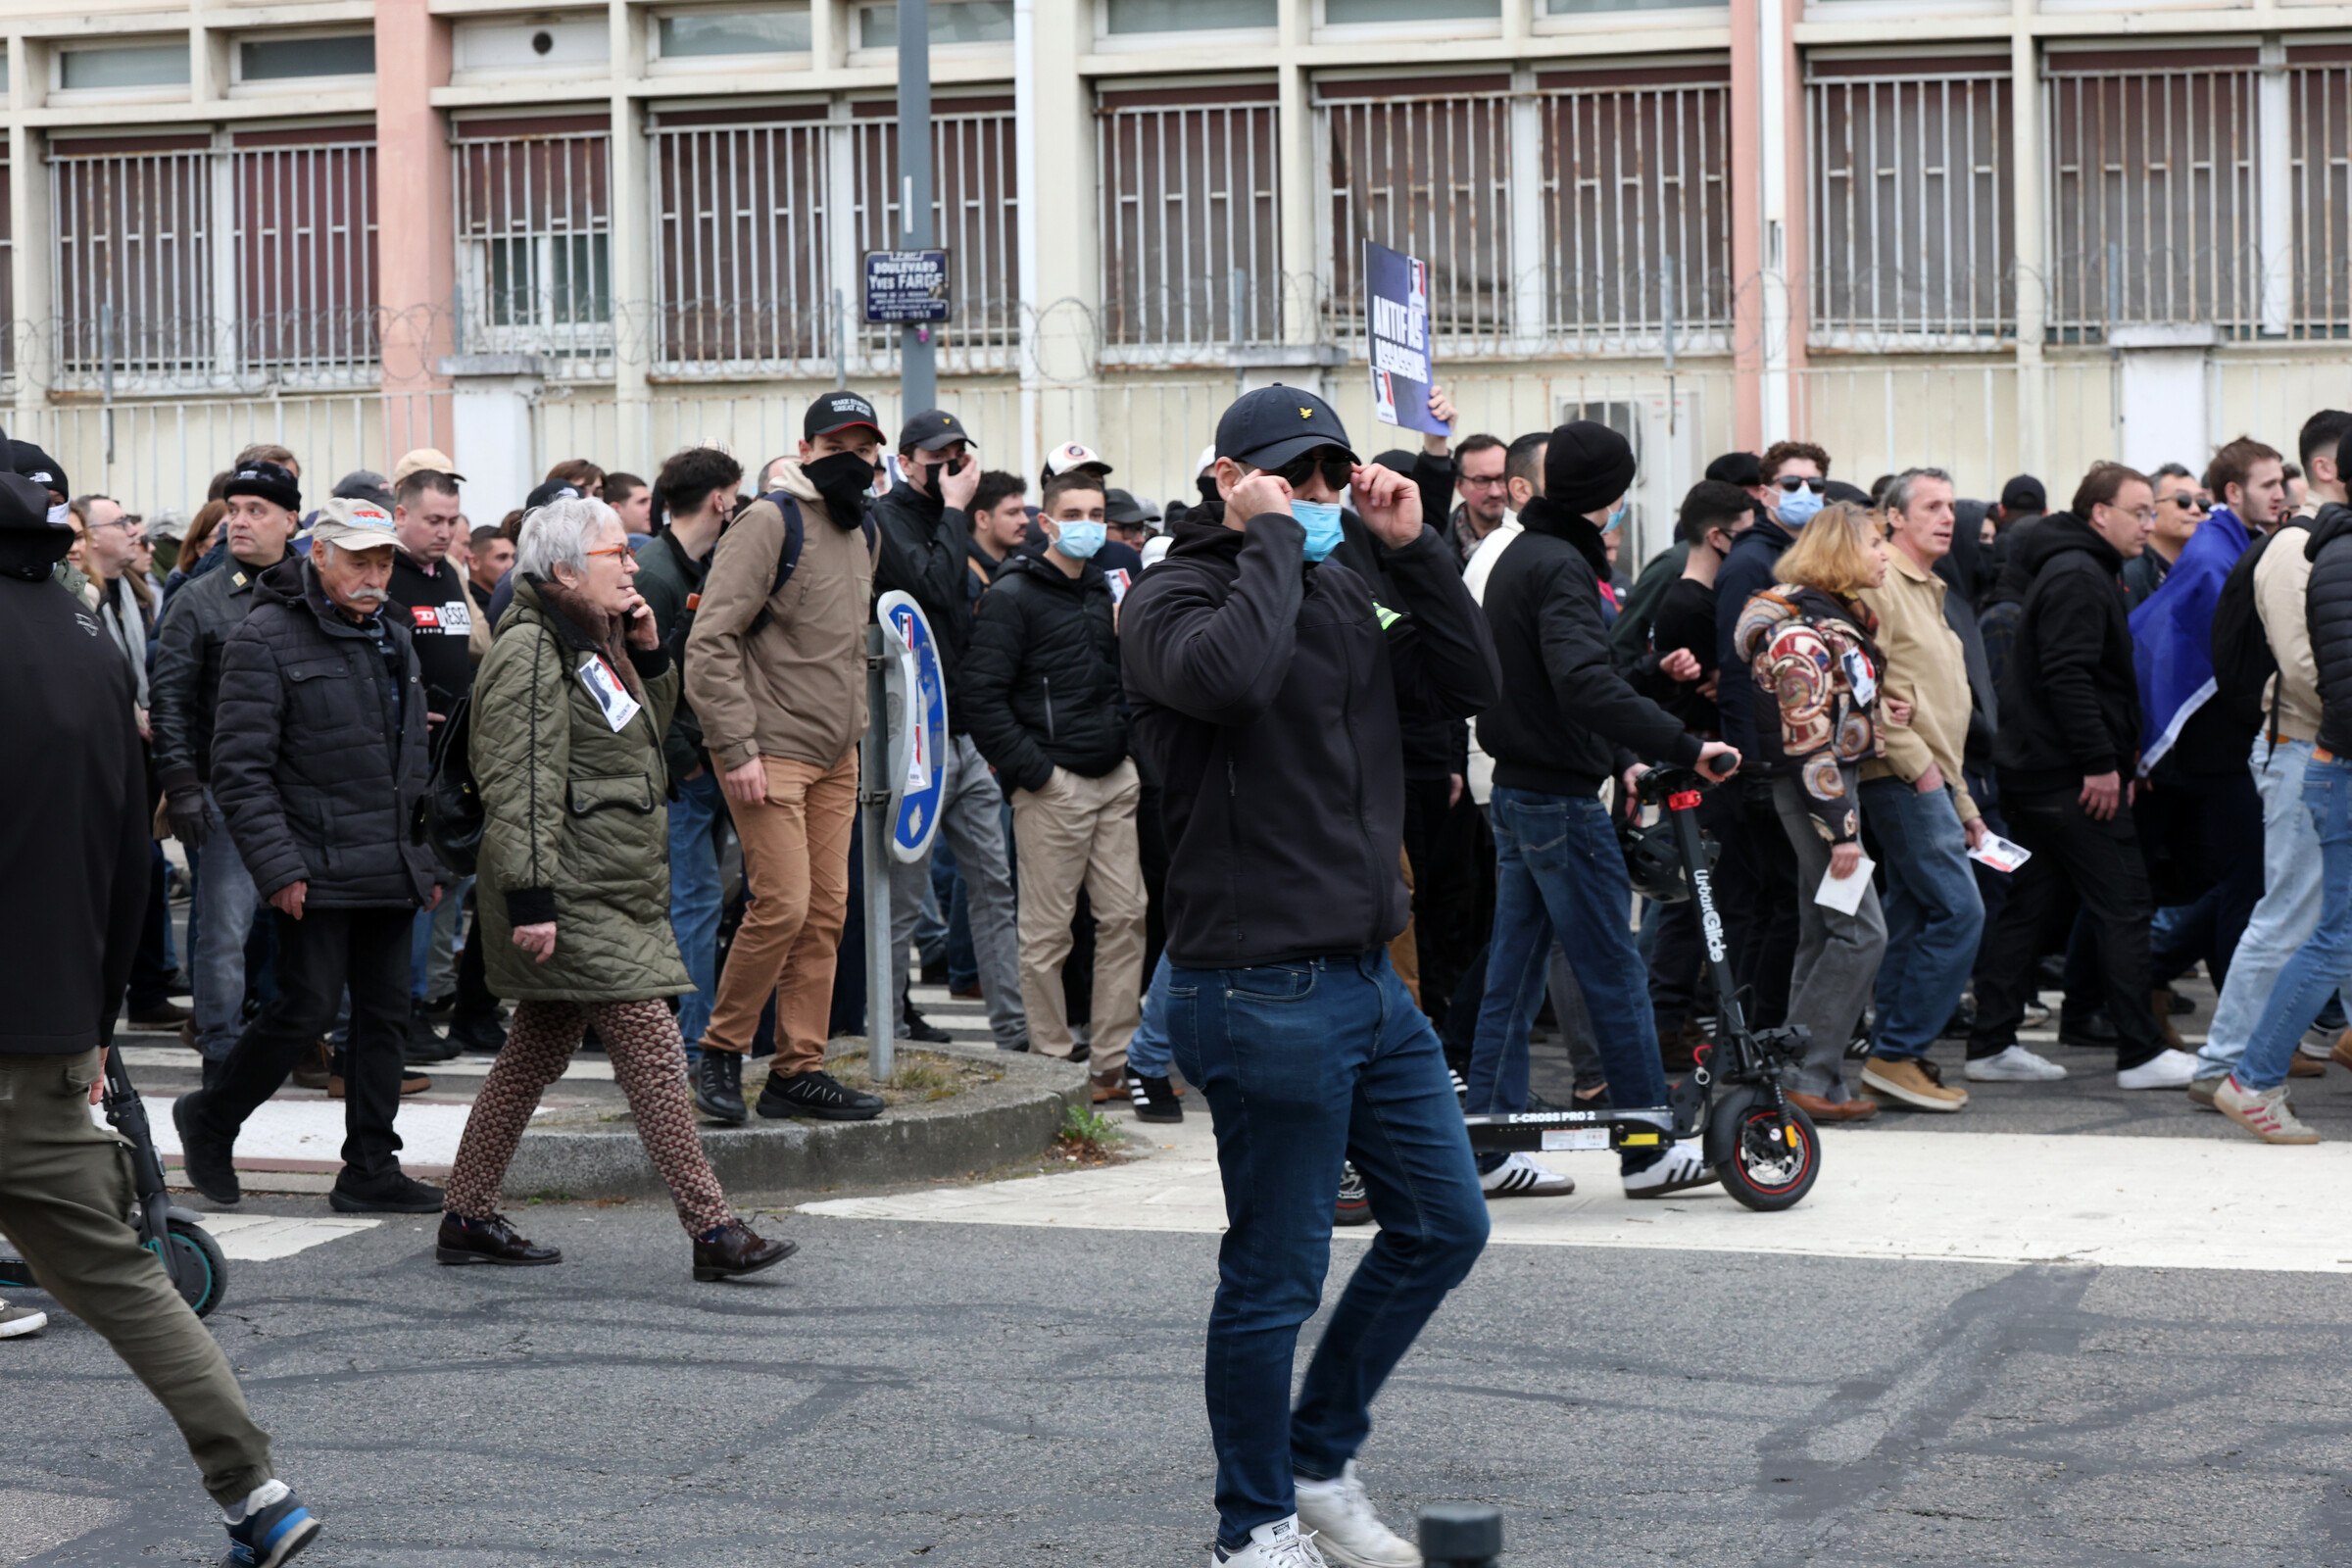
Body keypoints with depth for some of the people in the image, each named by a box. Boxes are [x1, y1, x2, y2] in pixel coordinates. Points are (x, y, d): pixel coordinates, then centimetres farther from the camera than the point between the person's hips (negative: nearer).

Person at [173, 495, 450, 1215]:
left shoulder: (393, 639, 16)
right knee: (307, 1008, -5)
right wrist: (278, 867, -18)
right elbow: (241, 768, -13)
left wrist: (428, 861, 18)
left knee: (385, 1014, 6)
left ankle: (371, 1170, 11)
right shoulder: (267, 640, -9)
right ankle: (211, 1119, 16)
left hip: (389, 871, 7)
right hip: (315, 872, -7)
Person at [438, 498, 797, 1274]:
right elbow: (520, 787, -20)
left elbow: (648, 734, 26)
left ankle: (467, 1217, 20)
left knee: (536, 1053, 13)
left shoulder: (591, 642, 16)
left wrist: (648, 656, 10)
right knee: (653, 1052, -12)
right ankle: (711, 1230, -11)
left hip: (609, 892, 10)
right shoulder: (531, 652, -15)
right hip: (572, 898, -10)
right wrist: (530, 898, -24)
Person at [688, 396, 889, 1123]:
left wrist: (854, 732, 18)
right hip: (771, 753, -8)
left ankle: (799, 1069, 12)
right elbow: (710, 641, -16)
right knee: (783, 904, -13)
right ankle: (720, 1053, 3)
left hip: (835, 756, 8)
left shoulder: (860, 533, 15)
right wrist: (737, 748, -20)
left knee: (826, 910, 6)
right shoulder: (770, 523, -11)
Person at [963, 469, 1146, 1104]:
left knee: (1124, 918, 6)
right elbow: (983, 695, -12)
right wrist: (1031, 770, -14)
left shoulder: (1105, 590, 16)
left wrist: (1126, 738, 10)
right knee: (1047, 931, -2)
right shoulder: (1012, 597, -6)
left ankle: (1114, 1060, 11)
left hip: (1114, 781, 7)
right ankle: (1053, 1064, 4)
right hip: (1053, 784, -7)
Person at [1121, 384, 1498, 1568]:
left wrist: (1413, 548, 2)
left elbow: (1473, 685, 11)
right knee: (1275, 1276, 0)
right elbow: (1228, 673, -31)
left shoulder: (1342, 591, 16)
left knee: (1444, 1225, 15)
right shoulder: (1174, 596, -8)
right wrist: (1271, 541, -18)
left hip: (1368, 976, 9)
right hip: (1263, 991, -8)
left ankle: (1319, 1460, 29)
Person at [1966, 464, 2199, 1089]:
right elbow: (2067, 676, -23)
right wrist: (2102, 763, -22)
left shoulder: (2081, 572, 21)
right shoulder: (2079, 577, -13)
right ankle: (2140, 1054, -6)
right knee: (2123, 907, -7)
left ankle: (1990, 1043, 11)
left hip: (2034, 774, 11)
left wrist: (2121, 761, 20)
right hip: (2071, 779, -11)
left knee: (2033, 908, 11)